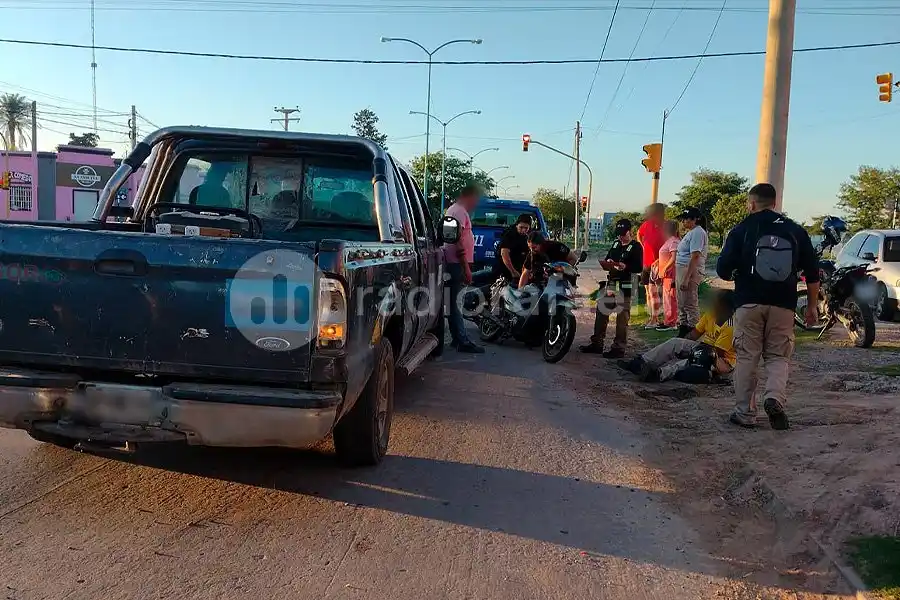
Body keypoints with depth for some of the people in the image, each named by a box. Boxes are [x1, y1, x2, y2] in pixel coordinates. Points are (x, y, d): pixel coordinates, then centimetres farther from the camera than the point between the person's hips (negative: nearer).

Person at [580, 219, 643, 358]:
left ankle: (619, 348, 1)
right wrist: (607, 262, -1)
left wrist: (625, 266, -27)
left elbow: (639, 268, -12)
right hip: (609, 283, 7)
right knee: (601, 313, 10)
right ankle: (597, 343, 19)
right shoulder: (615, 244, 17)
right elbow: (607, 258, 23)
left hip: (624, 287, -7)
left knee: (622, 318, -3)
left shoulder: (636, 247, -4)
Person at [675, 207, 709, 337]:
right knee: (682, 305, 16)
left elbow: (695, 257, -22)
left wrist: (686, 279, -25)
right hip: (681, 270, 11)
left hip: (691, 271, -11)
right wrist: (679, 278, 19)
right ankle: (682, 333, 25)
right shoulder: (690, 232, 19)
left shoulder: (697, 232, -14)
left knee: (690, 305, -8)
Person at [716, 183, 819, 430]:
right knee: (778, 357, 10)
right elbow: (812, 271, 8)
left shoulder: (742, 229, 0)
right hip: (783, 305, 2)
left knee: (747, 357, 6)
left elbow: (723, 268, -6)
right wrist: (812, 305, 17)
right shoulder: (796, 231, 7)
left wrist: (736, 276, 16)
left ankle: (745, 413, 8)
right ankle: (775, 397, -15)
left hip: (749, 303, -2)